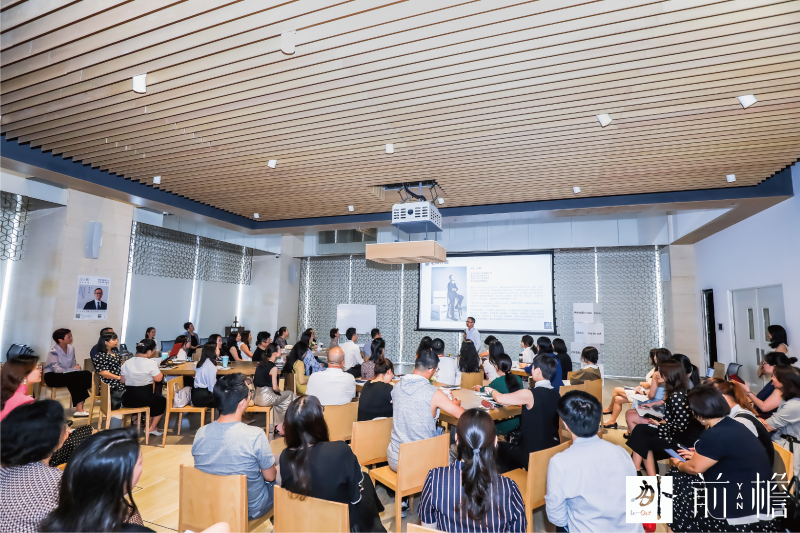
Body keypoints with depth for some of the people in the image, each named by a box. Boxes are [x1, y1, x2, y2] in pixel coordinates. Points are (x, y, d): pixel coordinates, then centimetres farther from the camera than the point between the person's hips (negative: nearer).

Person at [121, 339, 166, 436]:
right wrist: (156, 368, 5)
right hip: (144, 398, -6)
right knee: (162, 400, 23)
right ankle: (152, 428, 22)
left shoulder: (127, 363, 2)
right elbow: (158, 378, -10)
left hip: (127, 400, 6)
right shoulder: (150, 363, -16)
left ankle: (149, 424, 34)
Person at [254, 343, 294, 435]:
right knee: (289, 394, 12)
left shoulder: (260, 363, 8)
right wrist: (280, 390, 5)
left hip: (257, 397, 8)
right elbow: (275, 387, -16)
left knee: (278, 397, 30)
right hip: (265, 398, -8)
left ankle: (278, 425, 27)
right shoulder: (273, 367, -15)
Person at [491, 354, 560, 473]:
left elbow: (500, 399, -14)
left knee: (500, 447, 15)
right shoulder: (556, 394, -3)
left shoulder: (530, 394, -24)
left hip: (532, 455, -7)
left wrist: (492, 390, 6)